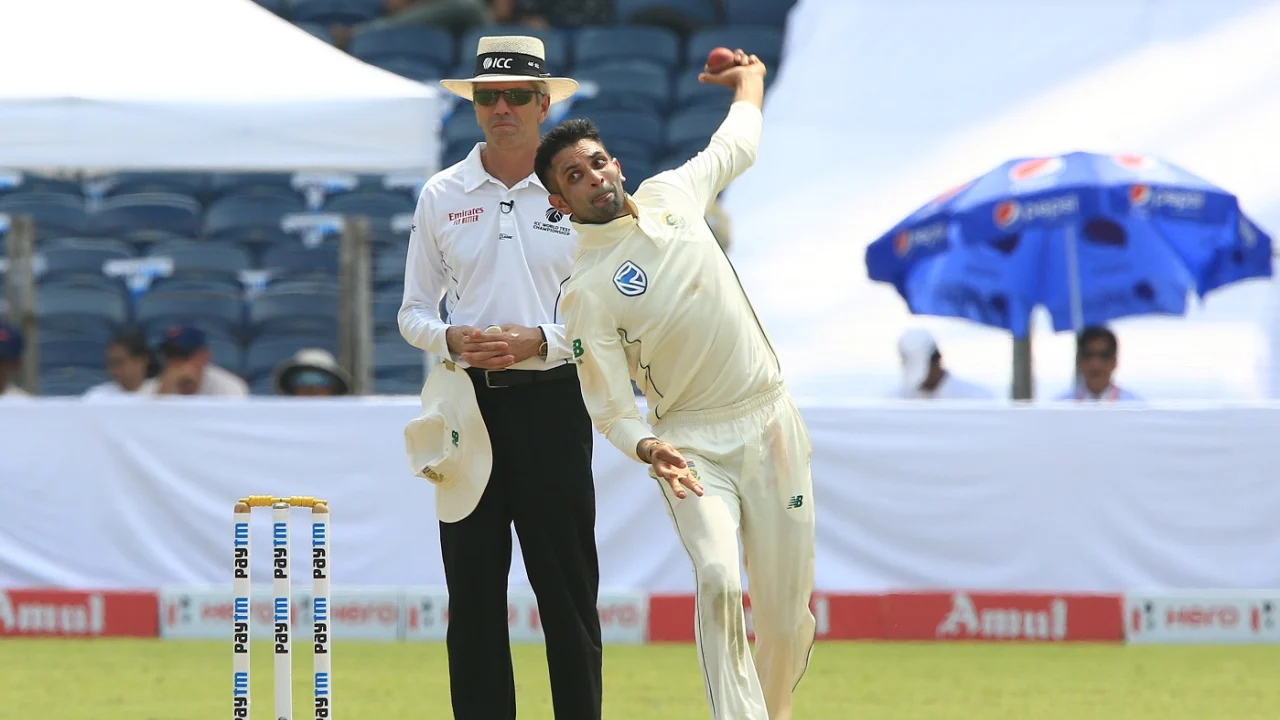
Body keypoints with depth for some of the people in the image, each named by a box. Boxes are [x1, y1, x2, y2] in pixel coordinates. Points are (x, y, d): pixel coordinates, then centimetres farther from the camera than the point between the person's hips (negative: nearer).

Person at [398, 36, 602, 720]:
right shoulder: (441, 196, 8)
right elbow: (413, 313, 12)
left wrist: (538, 340, -13)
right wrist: (451, 339, -10)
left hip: (551, 401, -2)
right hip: (468, 402, 2)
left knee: (567, 587, -3)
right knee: (473, 588, 1)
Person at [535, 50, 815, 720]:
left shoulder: (670, 194, 5)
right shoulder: (584, 294, -10)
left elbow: (738, 145, 26)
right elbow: (611, 411, -12)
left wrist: (749, 80, 41)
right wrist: (648, 449, -32)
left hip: (771, 424, 4)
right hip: (692, 442, -4)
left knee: (788, 609, 2)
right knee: (719, 579, -27)